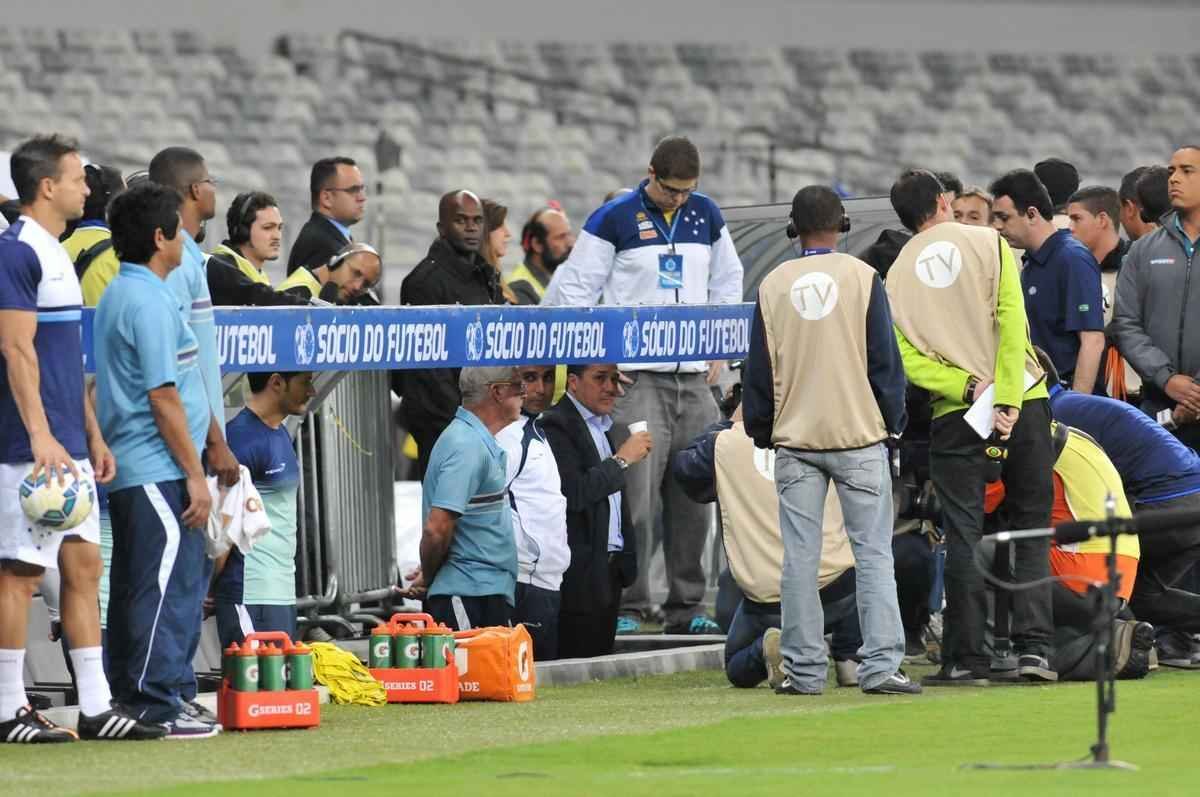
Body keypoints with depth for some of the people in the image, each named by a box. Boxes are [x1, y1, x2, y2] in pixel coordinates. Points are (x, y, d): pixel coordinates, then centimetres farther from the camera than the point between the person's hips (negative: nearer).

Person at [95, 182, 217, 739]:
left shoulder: (116, 296, 16)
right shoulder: (150, 302, -15)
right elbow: (163, 397, -18)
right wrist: (195, 476, -15)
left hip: (125, 467, 10)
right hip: (157, 472, -10)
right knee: (169, 585, -8)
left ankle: (128, 698, 17)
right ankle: (158, 704, -8)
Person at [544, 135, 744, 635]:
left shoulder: (706, 215, 12)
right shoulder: (614, 220, -3)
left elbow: (727, 282, 25)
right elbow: (576, 289, -1)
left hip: (694, 376, 5)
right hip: (636, 378, -5)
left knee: (693, 498, 5)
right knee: (637, 495, -12)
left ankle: (685, 607, 12)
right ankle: (628, 607, -9)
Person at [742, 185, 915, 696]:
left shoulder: (773, 285, 5)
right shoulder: (862, 278, -1)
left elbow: (758, 367, 9)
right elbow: (884, 359, -1)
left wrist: (761, 431, 18)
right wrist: (894, 420, 8)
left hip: (795, 438, 2)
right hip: (859, 433, -2)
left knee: (799, 558, 3)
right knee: (873, 553, -2)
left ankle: (804, 669, 2)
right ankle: (881, 666, -10)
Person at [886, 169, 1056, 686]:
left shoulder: (898, 275, 7)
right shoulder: (989, 245, 2)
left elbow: (908, 359, -5)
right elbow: (1011, 323, -9)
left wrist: (968, 388, -10)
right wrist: (1007, 400, -12)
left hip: (954, 414, 1)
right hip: (1022, 403, -1)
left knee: (963, 537, 3)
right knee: (1031, 526, 5)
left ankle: (966, 658, 0)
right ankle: (1033, 647, -4)